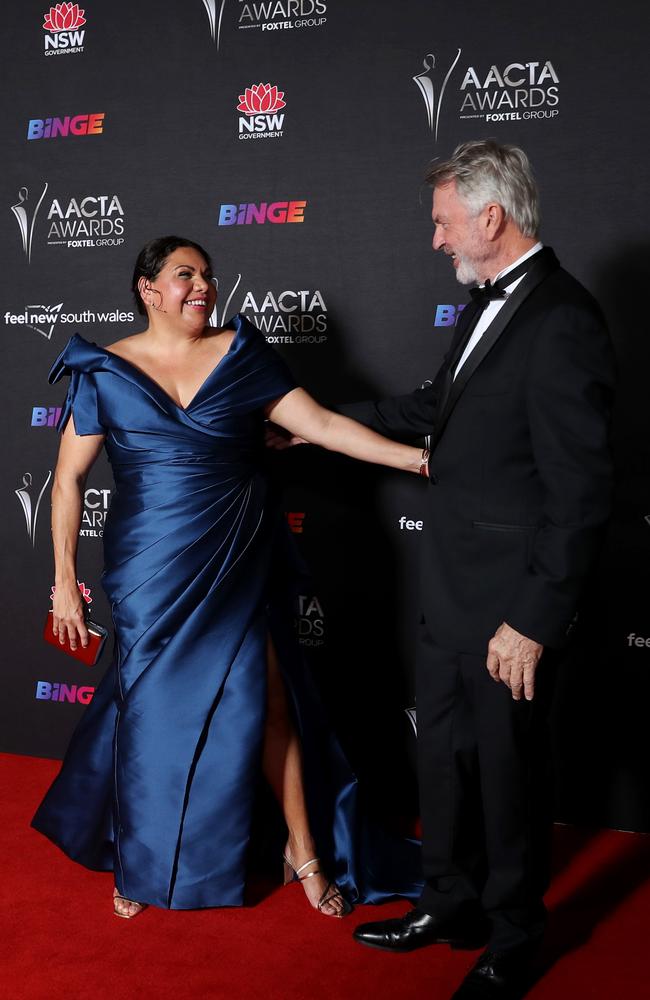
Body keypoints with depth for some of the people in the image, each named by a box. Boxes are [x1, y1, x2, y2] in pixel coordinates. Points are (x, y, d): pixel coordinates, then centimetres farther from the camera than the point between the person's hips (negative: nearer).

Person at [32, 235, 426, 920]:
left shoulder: (241, 355, 2)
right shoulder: (105, 371, 0)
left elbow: (322, 424, -5)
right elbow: (69, 478, 3)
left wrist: (418, 457, -14)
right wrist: (64, 579, -1)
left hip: (236, 569, 1)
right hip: (152, 574, 0)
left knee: (268, 702, 1)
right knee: (154, 710, 8)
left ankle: (303, 847, 22)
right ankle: (140, 859, 31)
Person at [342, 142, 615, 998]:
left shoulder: (562, 324, -22)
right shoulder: (489, 303, 7)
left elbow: (580, 493, -22)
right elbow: (441, 406, 22)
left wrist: (532, 620, -20)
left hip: (509, 603, -8)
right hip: (451, 589, 9)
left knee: (507, 766, 10)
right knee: (443, 751, 20)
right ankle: (453, 904, 42)